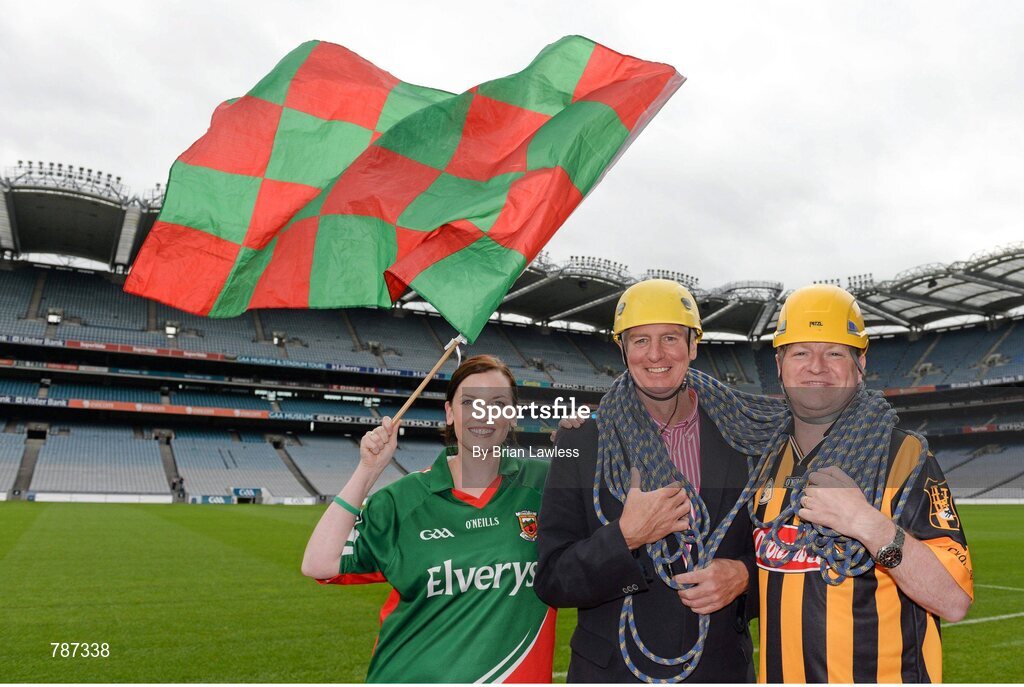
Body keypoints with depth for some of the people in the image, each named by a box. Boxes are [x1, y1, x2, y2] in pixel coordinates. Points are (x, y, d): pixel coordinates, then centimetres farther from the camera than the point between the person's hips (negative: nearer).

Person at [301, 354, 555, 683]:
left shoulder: (542, 484, -6)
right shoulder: (407, 497, -7)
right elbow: (319, 565, -12)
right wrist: (368, 471, -17)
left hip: (515, 673, 1)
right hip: (412, 674, 0)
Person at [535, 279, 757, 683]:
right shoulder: (581, 442, -8)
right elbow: (551, 581, -9)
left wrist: (743, 574, -14)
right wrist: (624, 536, -23)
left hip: (723, 667, 2)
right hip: (614, 668, -1)